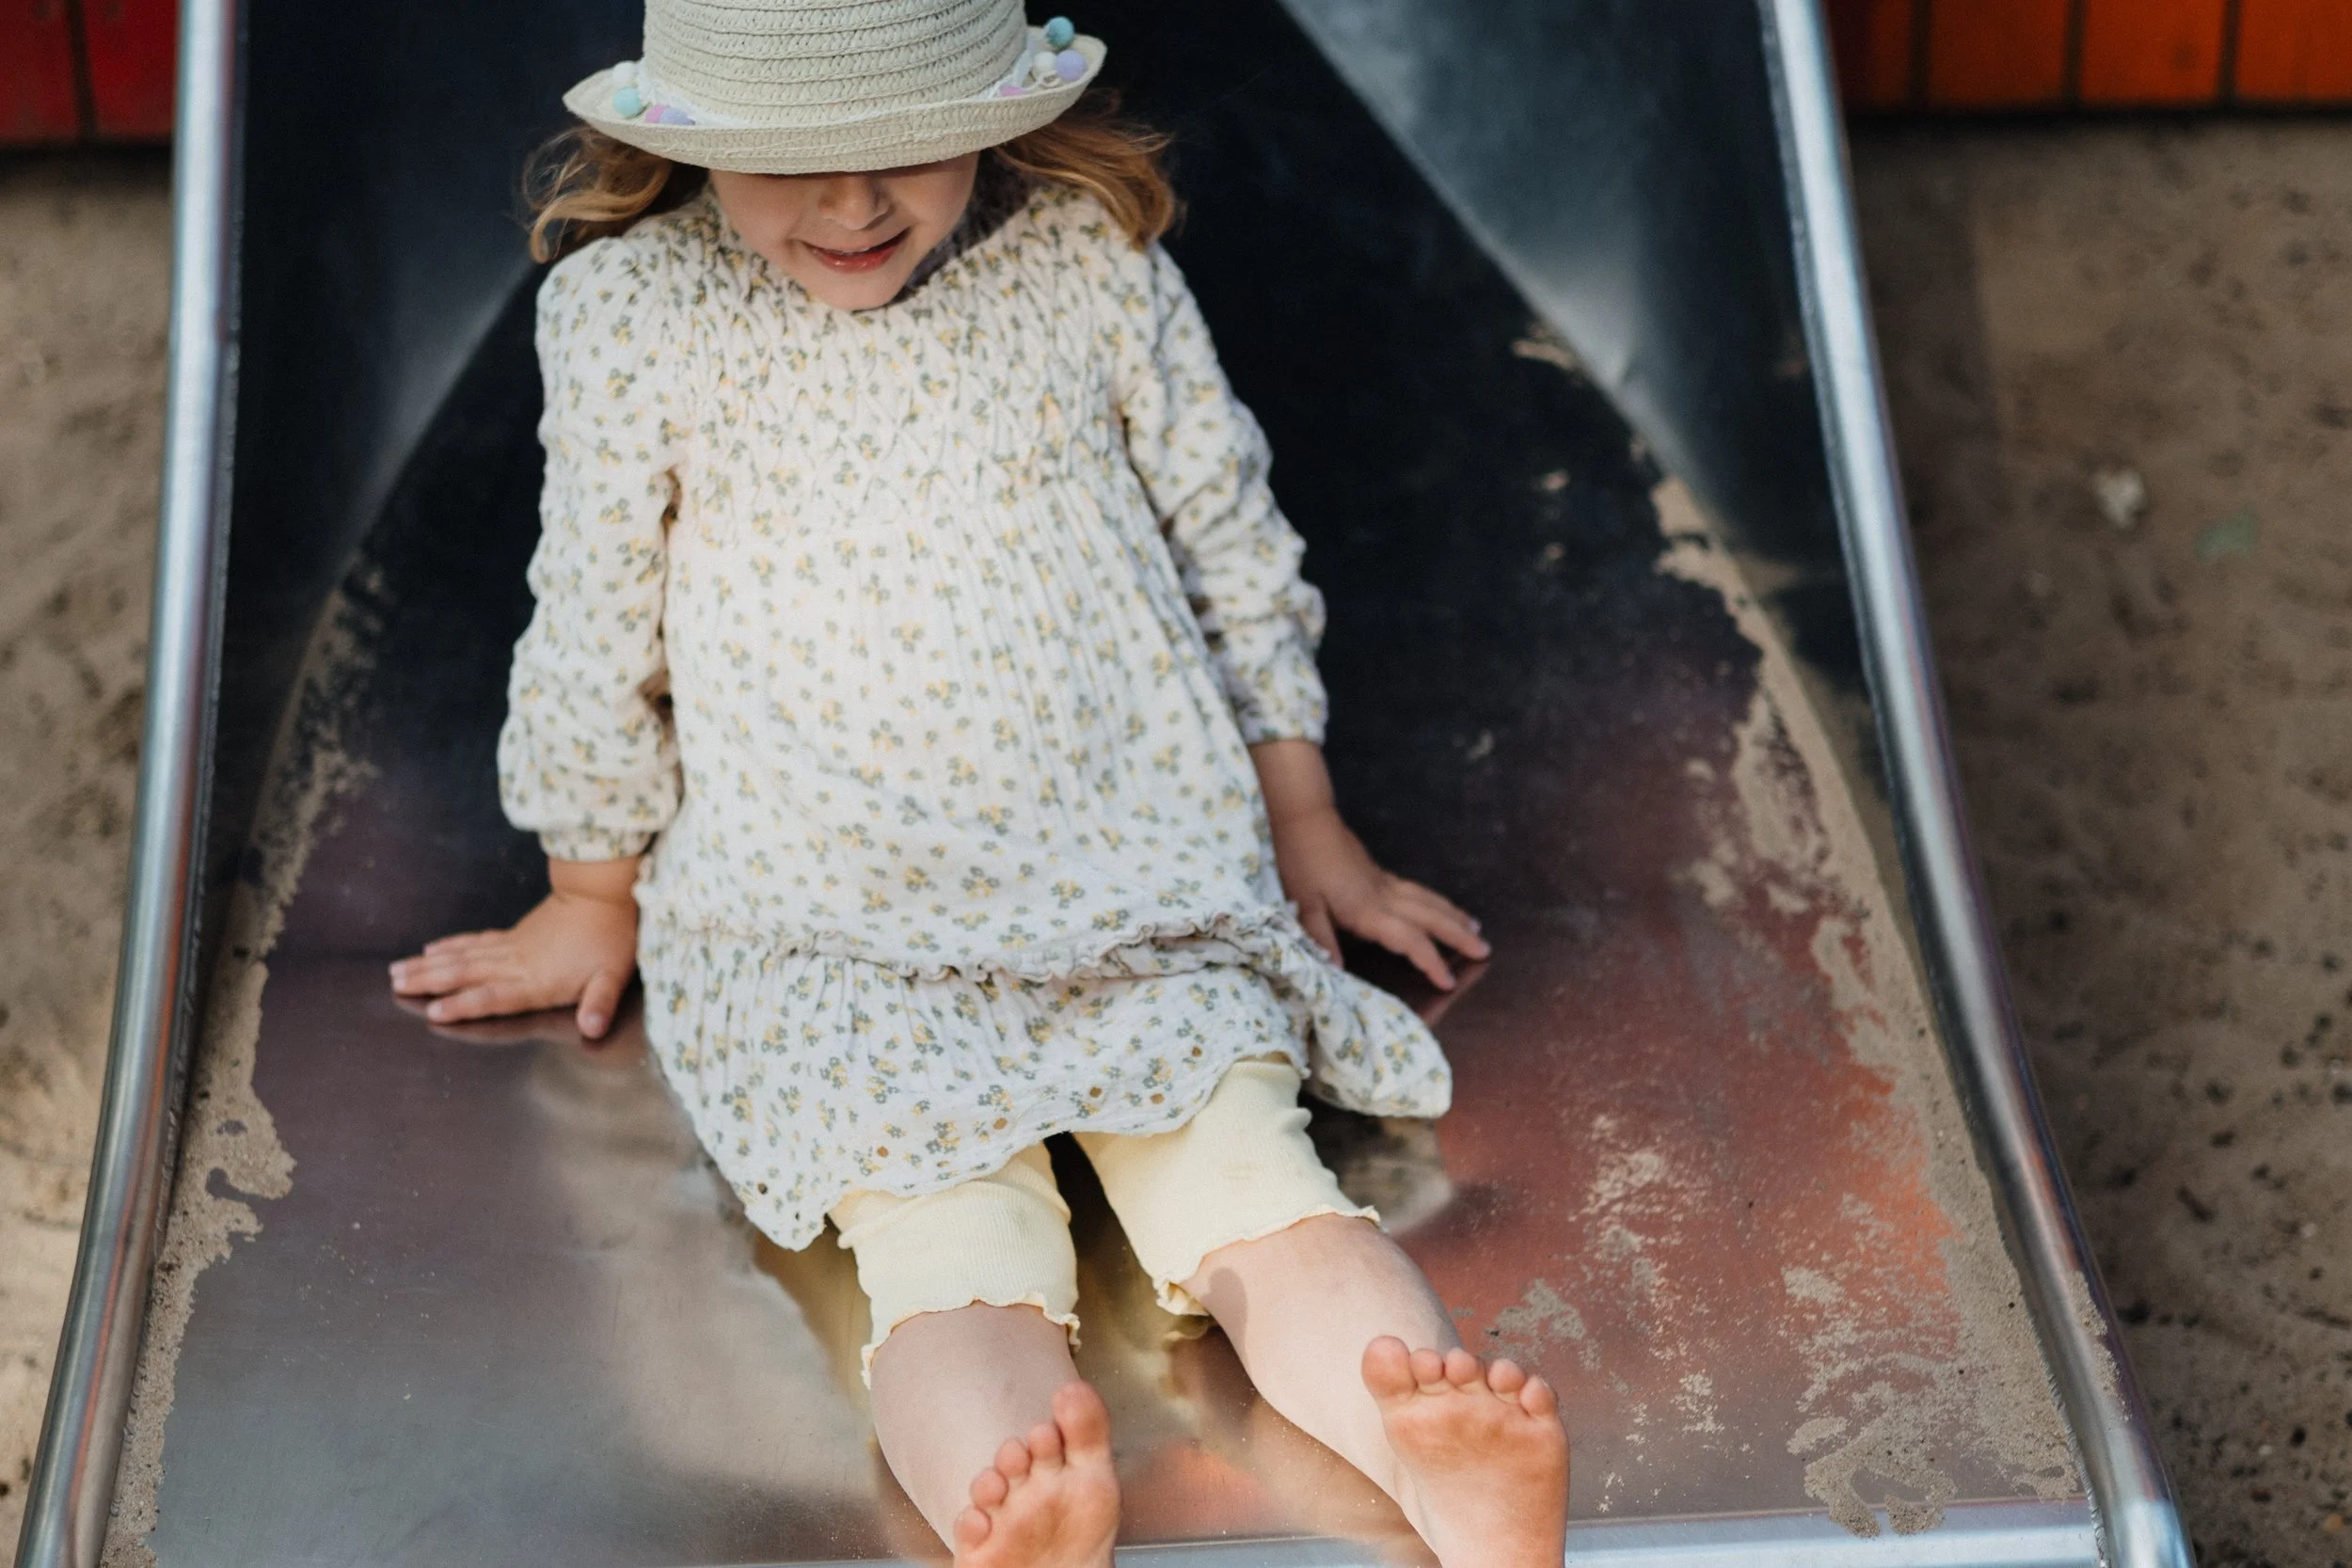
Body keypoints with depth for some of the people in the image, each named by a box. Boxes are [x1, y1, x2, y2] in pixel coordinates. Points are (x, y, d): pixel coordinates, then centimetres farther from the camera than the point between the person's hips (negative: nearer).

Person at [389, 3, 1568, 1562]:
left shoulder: (1091, 261, 2)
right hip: (815, 933, -2)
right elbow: (599, 626, 9)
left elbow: (1225, 537, 15)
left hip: (1143, 885, 2)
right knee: (955, 1253, -27)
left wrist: (1304, 825, 21)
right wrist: (593, 896, 20)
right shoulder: (630, 312, -3)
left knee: (1250, 1188, -22)